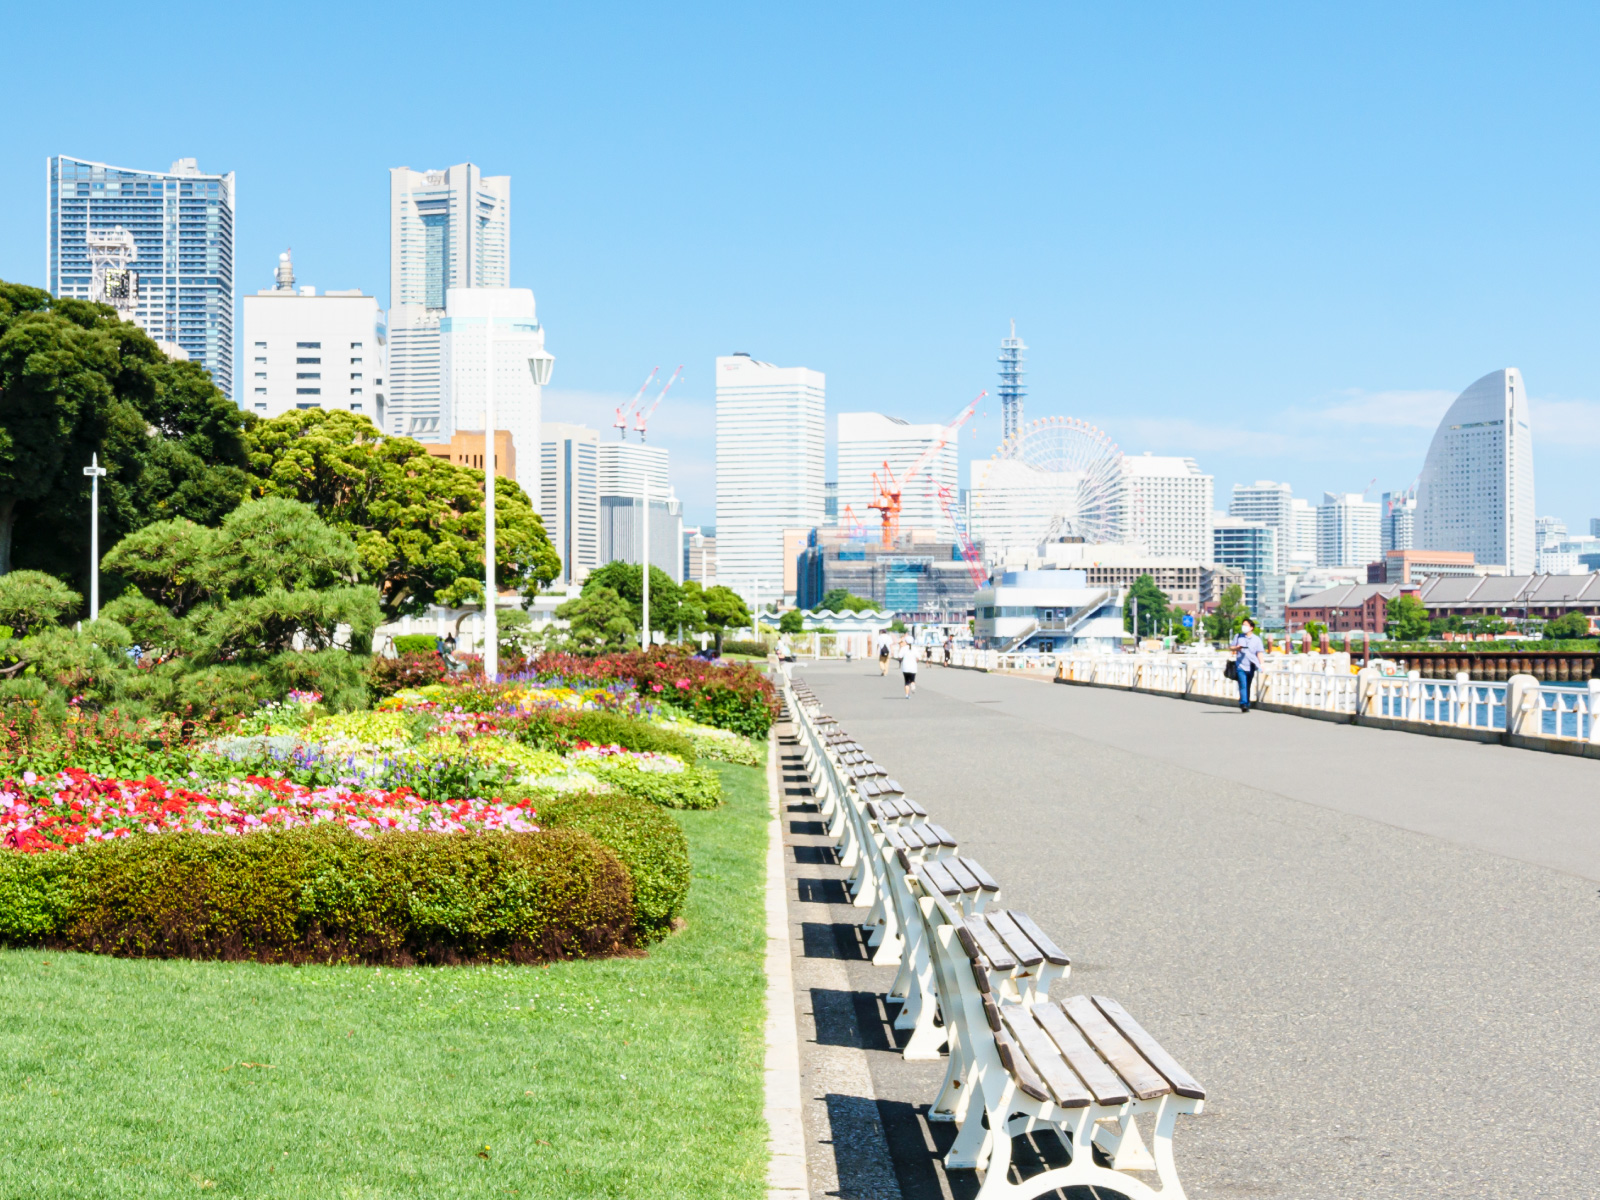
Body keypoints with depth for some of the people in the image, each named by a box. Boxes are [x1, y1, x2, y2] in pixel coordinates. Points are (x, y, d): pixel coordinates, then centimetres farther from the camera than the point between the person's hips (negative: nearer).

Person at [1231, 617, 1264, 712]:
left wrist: (1261, 664, -12)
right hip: (1240, 665, -1)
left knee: (1248, 686, 8)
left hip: (1251, 667, 1)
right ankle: (1244, 704, -21)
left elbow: (1259, 653, 2)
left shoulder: (1257, 639, 7)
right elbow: (1232, 648, 15)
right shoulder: (1238, 637, 11)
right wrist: (1236, 648, -9)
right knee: (1243, 685, -14)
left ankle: (1246, 704, 15)